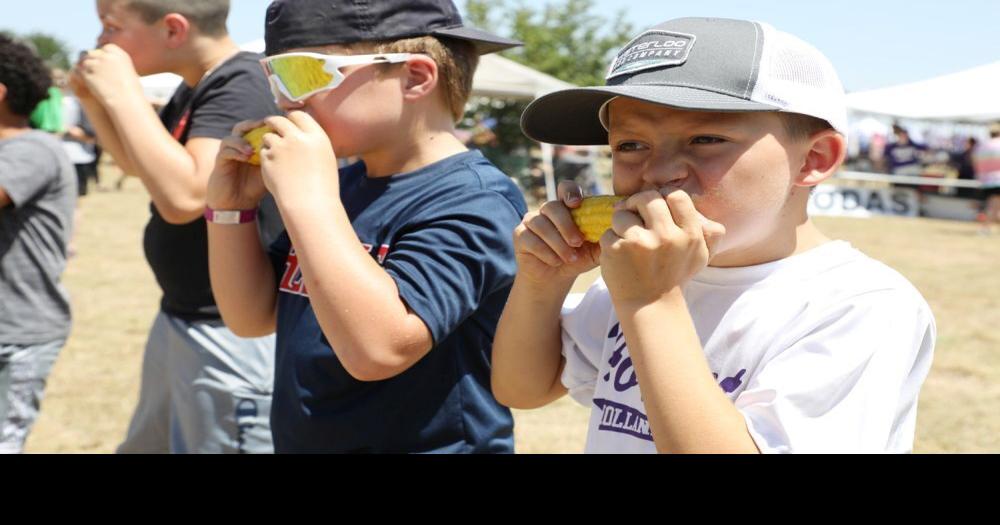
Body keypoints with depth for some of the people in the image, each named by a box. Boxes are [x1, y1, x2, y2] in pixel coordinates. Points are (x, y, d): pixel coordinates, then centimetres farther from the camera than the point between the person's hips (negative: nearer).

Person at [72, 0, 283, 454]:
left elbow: (182, 196, -34)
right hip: (180, 319, 10)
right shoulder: (196, 88, 7)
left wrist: (121, 91, -25)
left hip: (233, 336, -10)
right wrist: (94, 100, 5)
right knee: (146, 445, 24)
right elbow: (137, 164, 23)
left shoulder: (241, 88, -22)